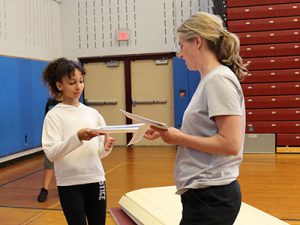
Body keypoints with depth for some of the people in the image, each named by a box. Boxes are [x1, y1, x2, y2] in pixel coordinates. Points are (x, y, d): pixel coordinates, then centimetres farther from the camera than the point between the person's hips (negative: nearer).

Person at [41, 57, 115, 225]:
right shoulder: (54, 115, -6)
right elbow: (51, 153, -17)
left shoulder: (92, 113, 7)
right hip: (69, 183, -4)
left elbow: (99, 152, 10)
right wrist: (78, 137, -30)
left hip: (95, 179, 4)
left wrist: (106, 147, -13)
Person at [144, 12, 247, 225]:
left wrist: (179, 138, -15)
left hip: (210, 195, -9)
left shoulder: (219, 79, -16)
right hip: (206, 191, 9)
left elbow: (230, 143, -23)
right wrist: (169, 133, 1)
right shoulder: (210, 79, 12)